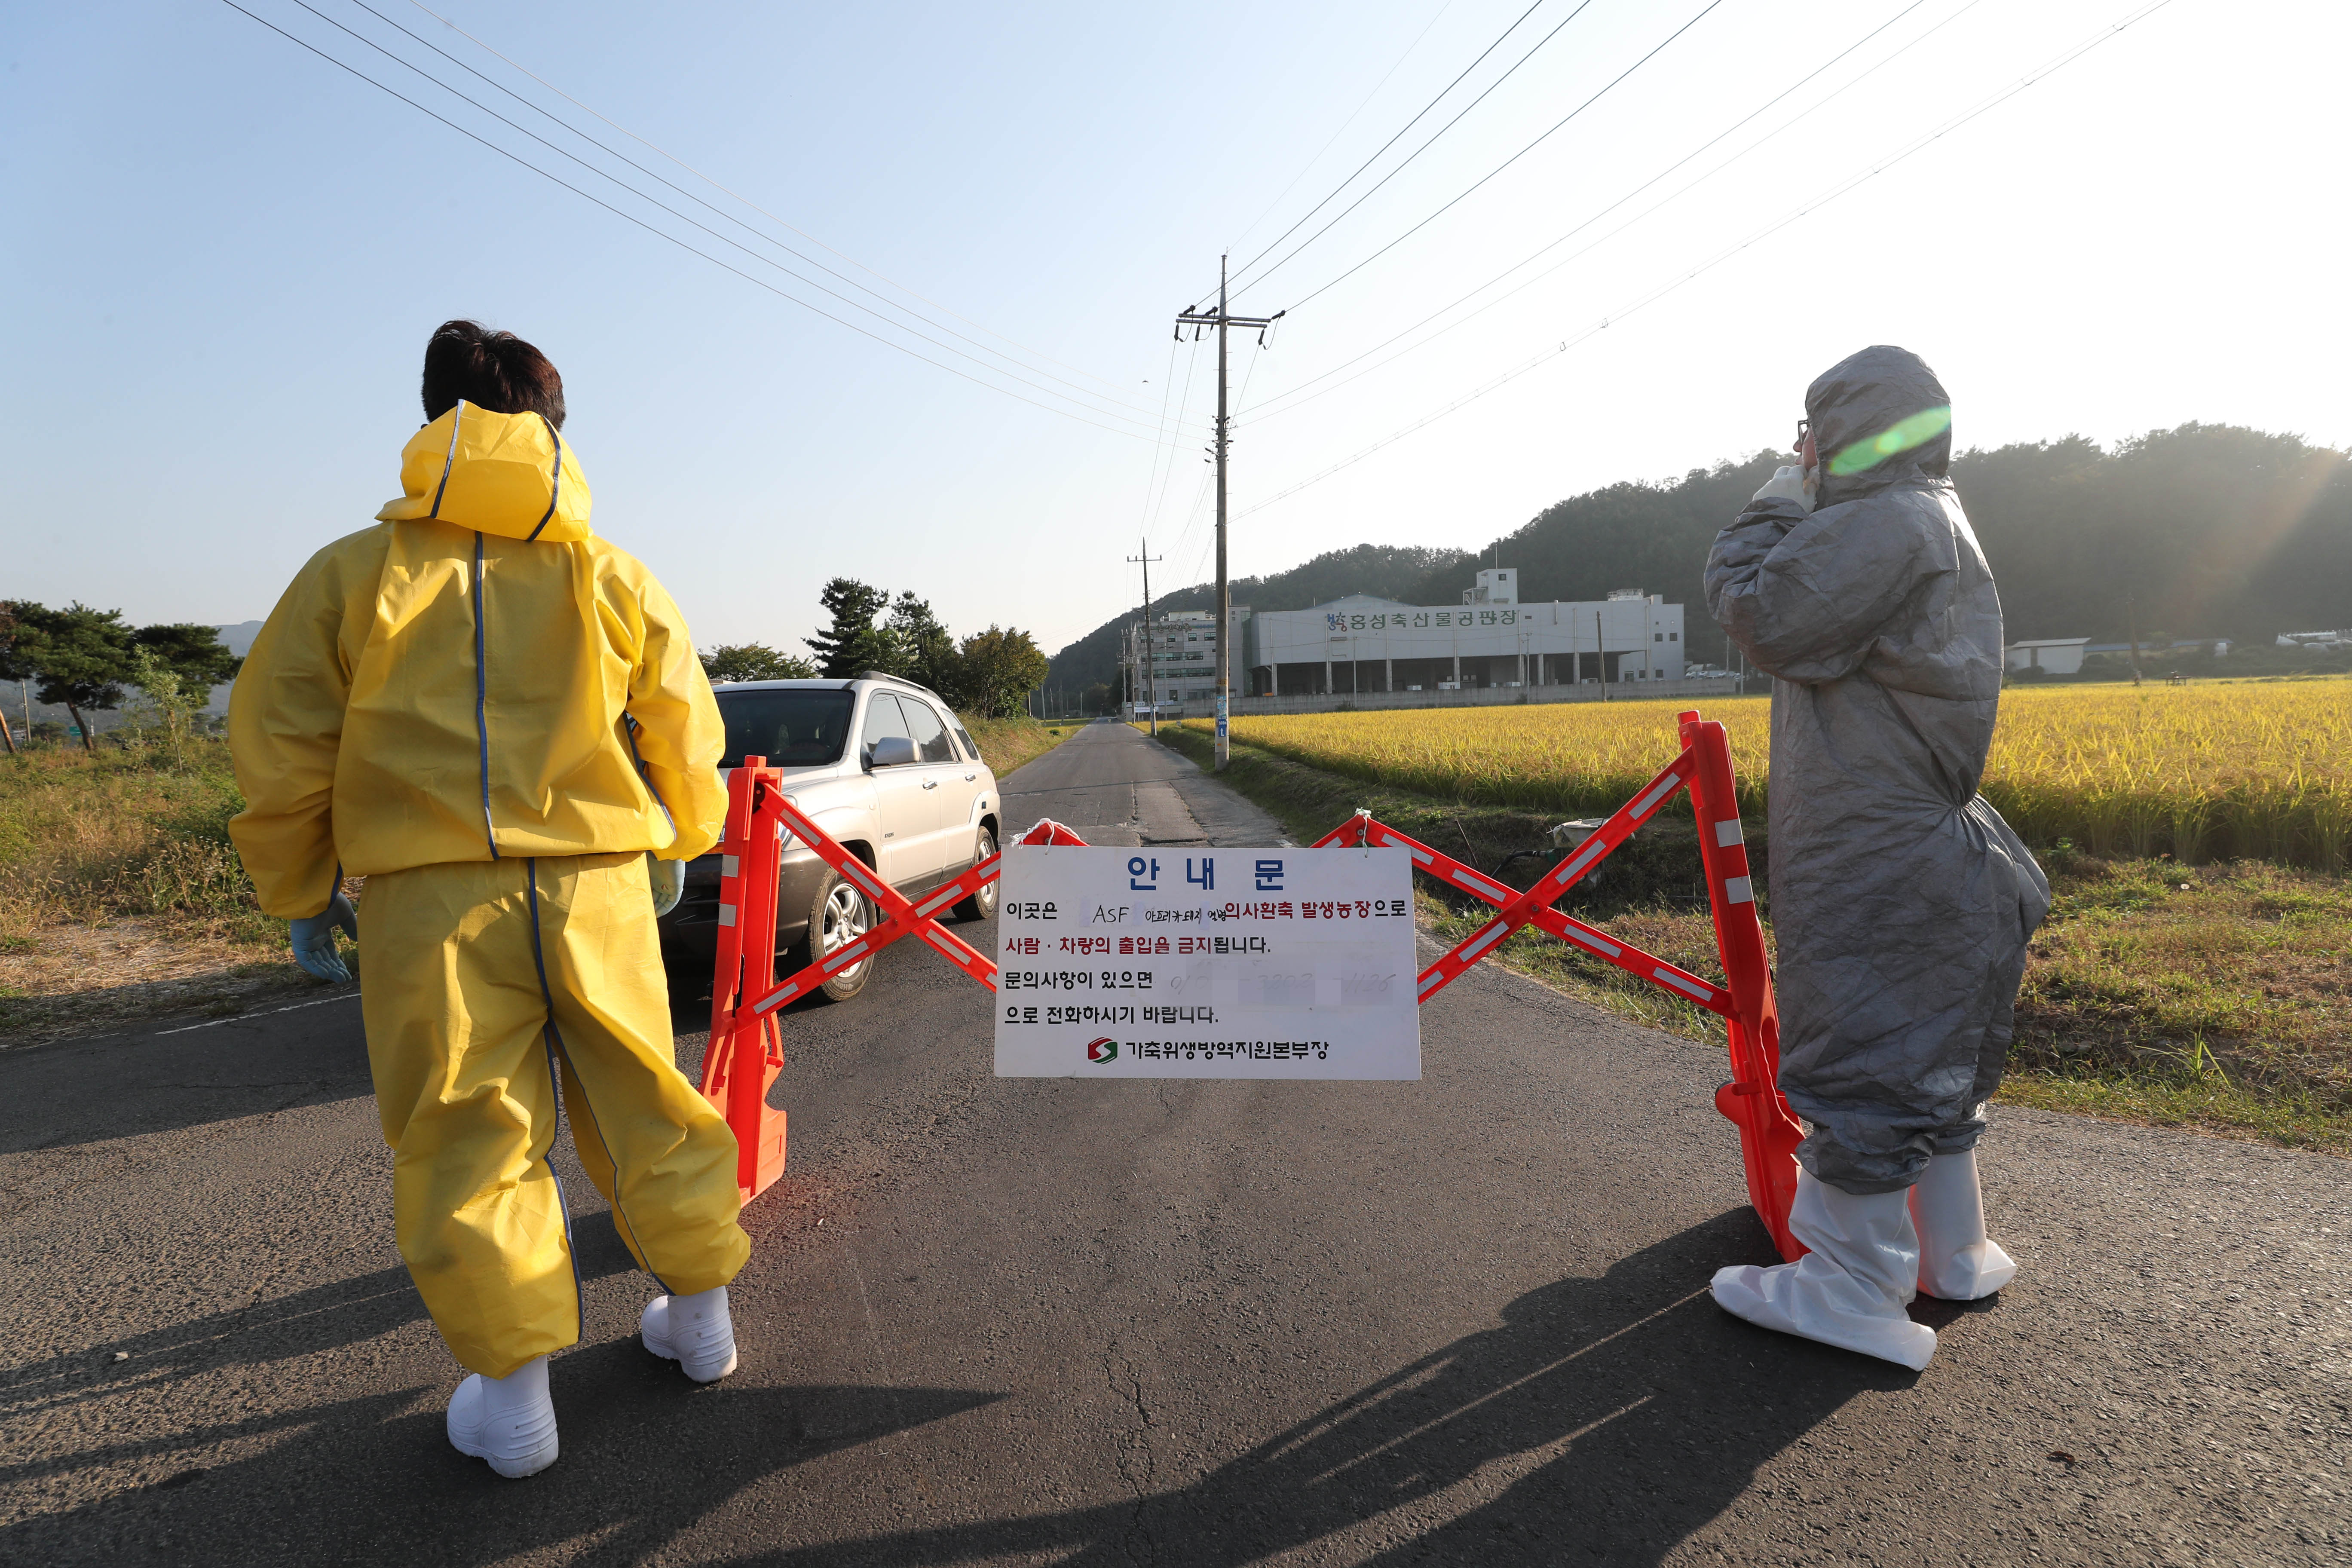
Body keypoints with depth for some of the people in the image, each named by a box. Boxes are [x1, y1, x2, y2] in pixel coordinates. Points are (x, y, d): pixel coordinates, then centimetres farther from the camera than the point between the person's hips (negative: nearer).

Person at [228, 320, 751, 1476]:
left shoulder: (353, 574, 4)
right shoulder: (612, 579, 6)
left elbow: (278, 752, 4)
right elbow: (685, 737, 10)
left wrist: (301, 893, 17)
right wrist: (676, 846, 28)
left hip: (430, 902, -1)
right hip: (598, 891, 2)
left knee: (466, 1139, 9)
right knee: (640, 1107, 15)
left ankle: (513, 1396, 17)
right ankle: (699, 1316, 31)